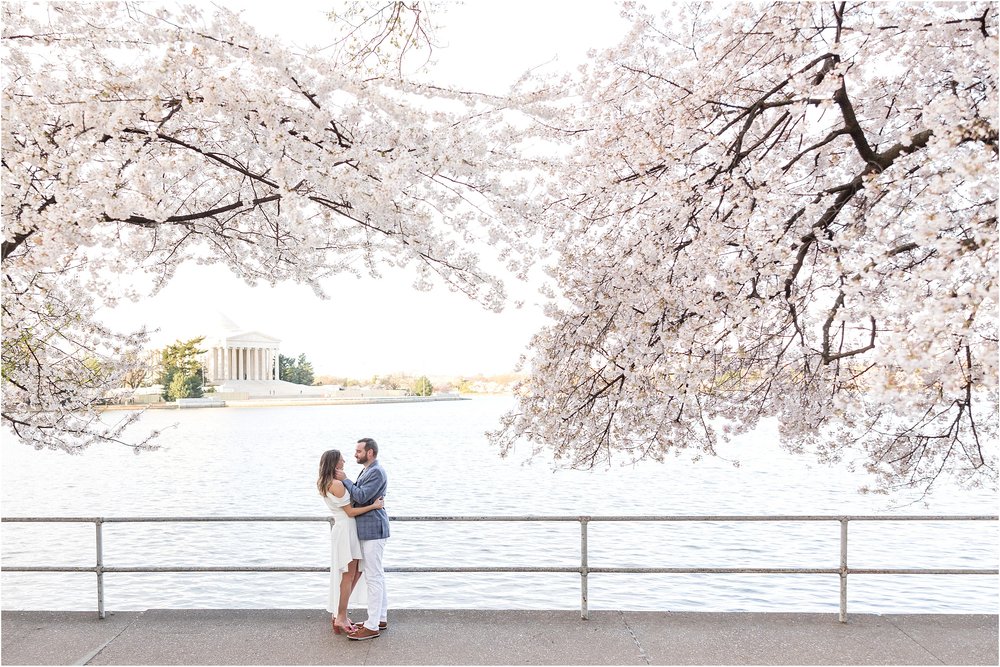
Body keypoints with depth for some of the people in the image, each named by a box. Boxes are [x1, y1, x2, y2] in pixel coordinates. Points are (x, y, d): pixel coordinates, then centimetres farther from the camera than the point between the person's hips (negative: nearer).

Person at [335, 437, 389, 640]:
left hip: (373, 530, -10)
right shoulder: (368, 471, 15)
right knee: (377, 575, 15)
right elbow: (357, 495, 15)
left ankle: (372, 626, -1)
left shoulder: (377, 472, -16)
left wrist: (345, 480, -12)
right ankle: (381, 618, 23)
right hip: (368, 530, 10)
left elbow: (361, 497, -21)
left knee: (374, 576, -5)